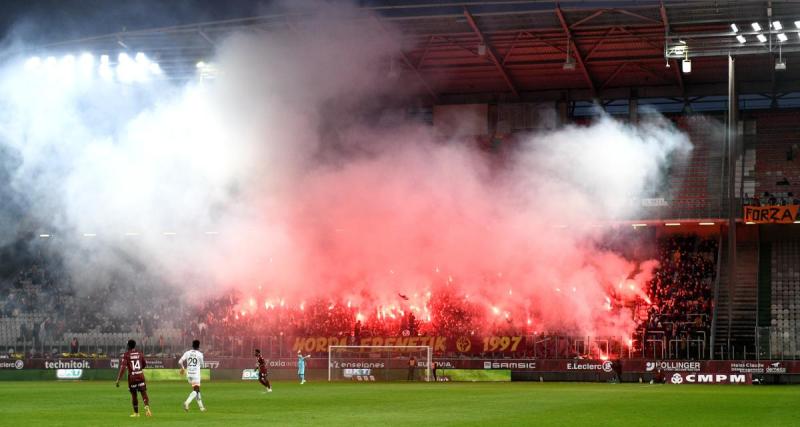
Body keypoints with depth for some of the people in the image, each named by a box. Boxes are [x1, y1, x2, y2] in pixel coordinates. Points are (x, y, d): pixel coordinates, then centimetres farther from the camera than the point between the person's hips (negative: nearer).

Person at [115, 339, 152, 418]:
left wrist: (118, 379, -14)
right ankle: (147, 407, -23)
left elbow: (122, 367, -14)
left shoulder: (126, 355, -5)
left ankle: (136, 413, 17)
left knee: (133, 395, 11)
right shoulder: (140, 353, 6)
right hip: (140, 375, 2)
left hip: (132, 377, -2)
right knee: (144, 393, 0)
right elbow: (145, 364, 17)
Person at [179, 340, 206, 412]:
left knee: (196, 390, 16)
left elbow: (180, 362, -1)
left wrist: (182, 368, 16)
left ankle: (201, 406, 19)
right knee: (195, 390, -7)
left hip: (188, 373, 5)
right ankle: (187, 402, -30)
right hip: (196, 374, -5)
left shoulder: (187, 353, 3)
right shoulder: (200, 354, -5)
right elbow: (201, 365, 6)